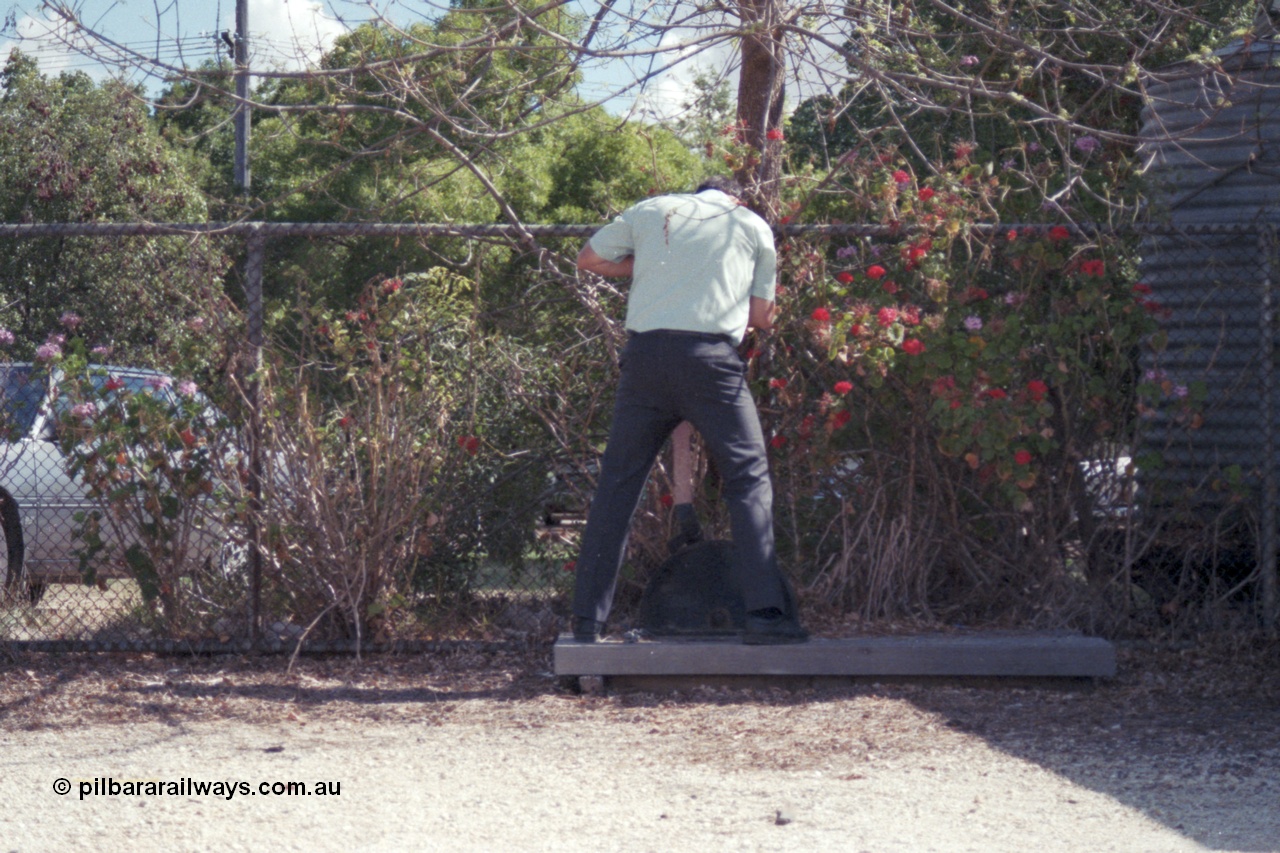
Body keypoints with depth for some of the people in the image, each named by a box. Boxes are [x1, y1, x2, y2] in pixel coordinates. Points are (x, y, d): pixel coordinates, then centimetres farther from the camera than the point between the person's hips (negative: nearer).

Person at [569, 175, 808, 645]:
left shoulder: (651, 211, 19)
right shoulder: (753, 227, 17)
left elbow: (588, 259, 26)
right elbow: (762, 316, 19)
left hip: (646, 351, 2)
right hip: (711, 355, -2)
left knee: (618, 482, 8)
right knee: (749, 479, 4)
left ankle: (588, 618, 7)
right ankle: (765, 611, -7)